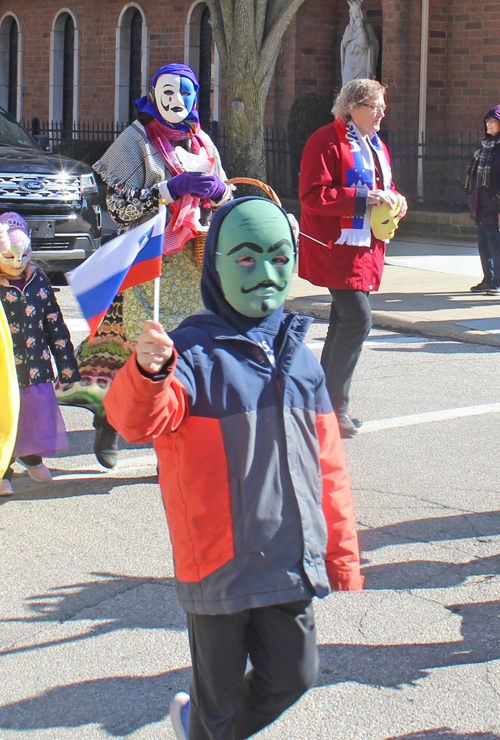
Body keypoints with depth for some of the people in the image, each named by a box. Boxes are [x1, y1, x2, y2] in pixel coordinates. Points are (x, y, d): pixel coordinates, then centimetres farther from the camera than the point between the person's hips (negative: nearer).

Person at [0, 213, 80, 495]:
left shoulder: (39, 280, 2)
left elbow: (56, 325, 8)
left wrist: (68, 367, 10)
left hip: (37, 366, 4)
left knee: (39, 415, 14)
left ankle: (31, 457, 40)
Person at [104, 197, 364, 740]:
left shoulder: (298, 357, 8)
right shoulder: (192, 351, -11)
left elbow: (327, 461, 12)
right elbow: (140, 420, -30)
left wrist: (341, 552, 13)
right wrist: (148, 373, -52)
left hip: (291, 560, 5)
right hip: (219, 560, -5)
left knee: (293, 676, 15)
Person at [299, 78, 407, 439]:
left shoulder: (377, 146, 17)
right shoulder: (326, 141, -12)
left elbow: (385, 187, 28)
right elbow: (313, 195, -19)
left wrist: (395, 200, 4)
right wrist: (364, 198, -23)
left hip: (368, 247, 9)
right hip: (337, 247, -9)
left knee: (345, 321, 12)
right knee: (358, 319, -17)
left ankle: (327, 402, 20)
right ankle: (335, 405, -10)